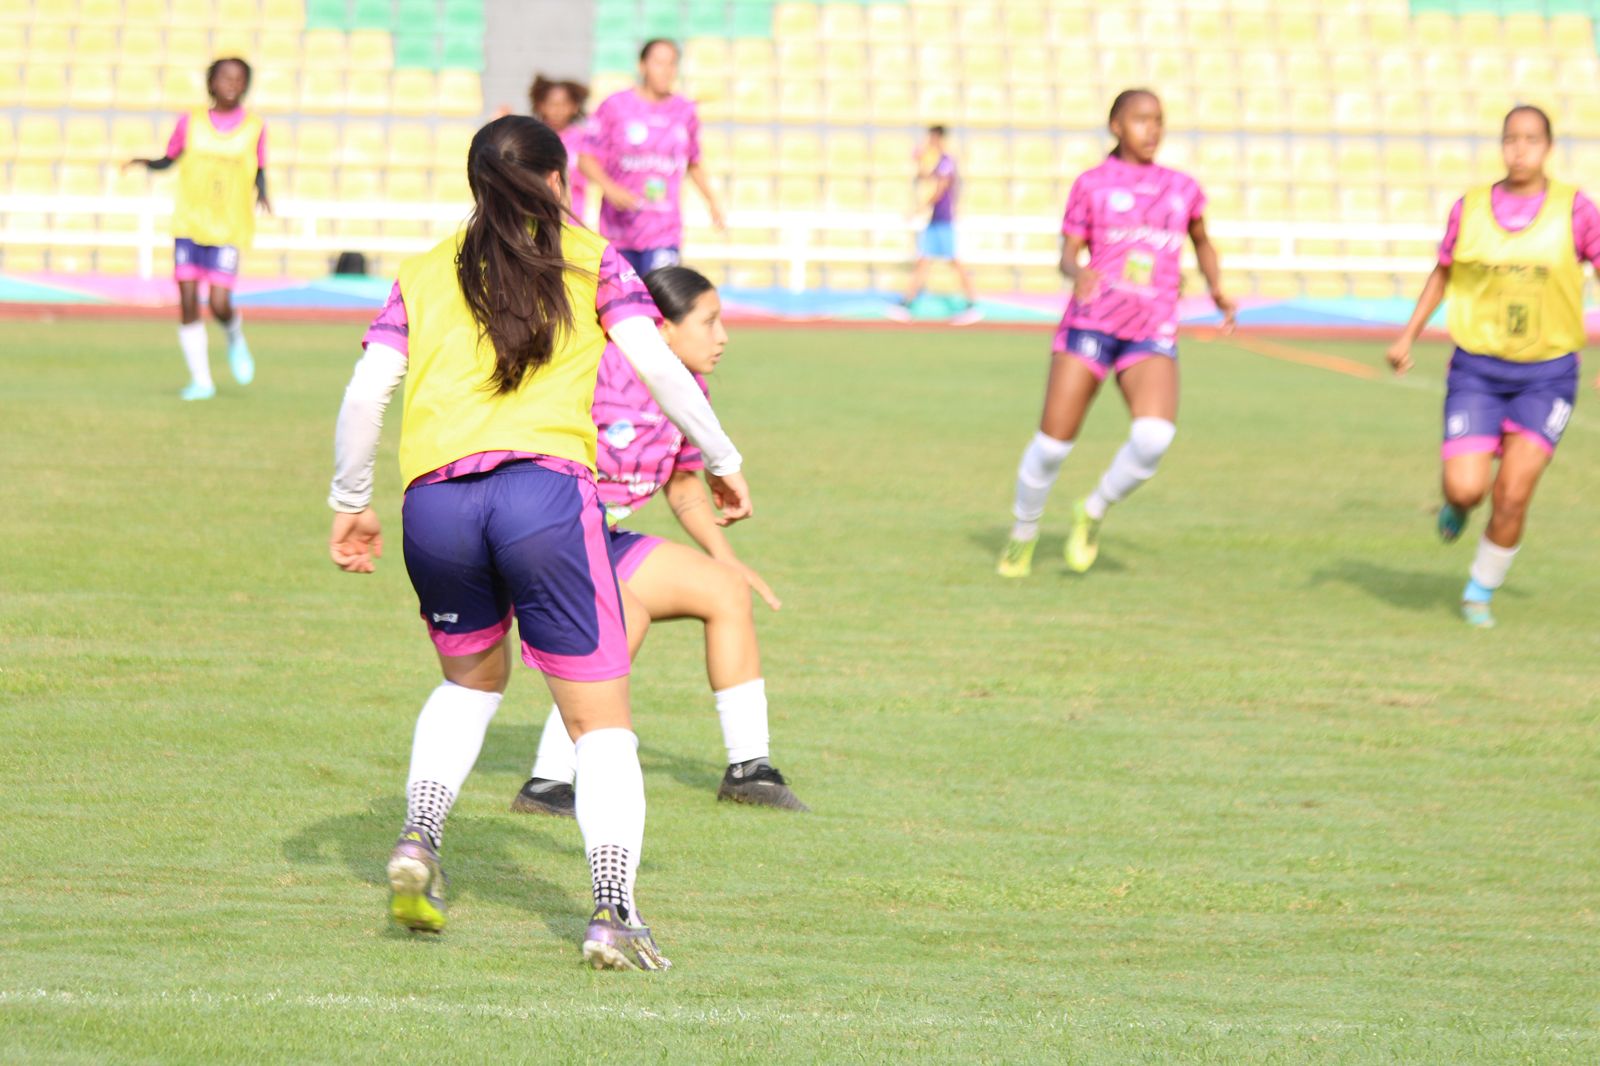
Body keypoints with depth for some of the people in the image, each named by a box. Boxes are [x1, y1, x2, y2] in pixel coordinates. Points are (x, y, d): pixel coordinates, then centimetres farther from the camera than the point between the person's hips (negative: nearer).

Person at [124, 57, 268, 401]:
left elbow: (259, 172, 10)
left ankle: (235, 337, 24)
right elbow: (169, 159, 11)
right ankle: (201, 380, 9)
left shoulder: (254, 128, 2)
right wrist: (145, 163, -8)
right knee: (188, 303, -3)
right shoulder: (191, 123, 3)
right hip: (188, 224, 1)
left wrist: (261, 193, -9)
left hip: (229, 230, -1)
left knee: (220, 305, -12)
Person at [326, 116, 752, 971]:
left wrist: (348, 503, 22)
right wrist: (722, 462, 17)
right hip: (547, 486, -3)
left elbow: (366, 393, 12)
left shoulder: (424, 276, 19)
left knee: (470, 679, 29)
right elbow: (658, 366, 7)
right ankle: (613, 910, -11)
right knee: (600, 717, 3)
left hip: (434, 499, 3)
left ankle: (417, 839, 9)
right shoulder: (587, 260, 14)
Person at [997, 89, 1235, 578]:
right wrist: (1079, 273, -21)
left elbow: (1202, 243, 31)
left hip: (1152, 336, 1)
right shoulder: (1091, 184, 7)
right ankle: (1023, 535, 21)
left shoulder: (1182, 188, 15)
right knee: (1054, 442, -5)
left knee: (1154, 436, -25)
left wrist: (1217, 290, 13)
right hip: (1091, 324, -1)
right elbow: (1067, 255, 2)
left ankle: (1094, 511, 1)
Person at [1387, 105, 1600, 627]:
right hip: (1477, 370, 1)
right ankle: (1457, 505, 28)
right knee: (1466, 488, -11)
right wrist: (1408, 336, 6)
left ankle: (1480, 592, 15)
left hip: (1547, 373, -1)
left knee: (1512, 496, -8)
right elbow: (1442, 272, 14)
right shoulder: (1470, 208, 0)